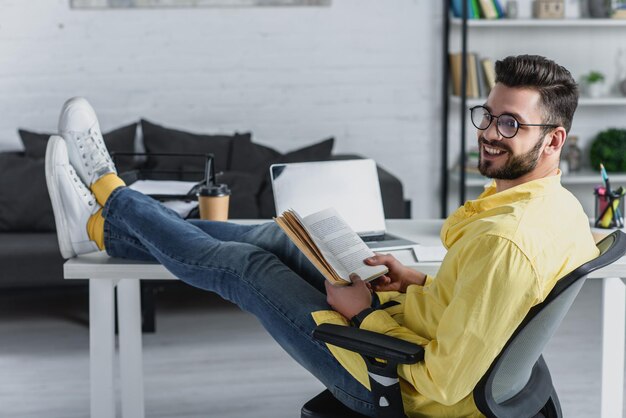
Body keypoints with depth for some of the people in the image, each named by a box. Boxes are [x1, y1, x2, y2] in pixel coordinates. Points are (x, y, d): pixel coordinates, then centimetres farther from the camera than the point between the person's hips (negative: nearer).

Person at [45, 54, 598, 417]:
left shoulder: (506, 241, -36)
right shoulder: (562, 207, -5)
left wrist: (365, 313, -19)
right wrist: (419, 282, 2)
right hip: (419, 329, 9)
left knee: (245, 265, 4)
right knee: (278, 239, 15)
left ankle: (111, 207, 28)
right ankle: (109, 228, 30)